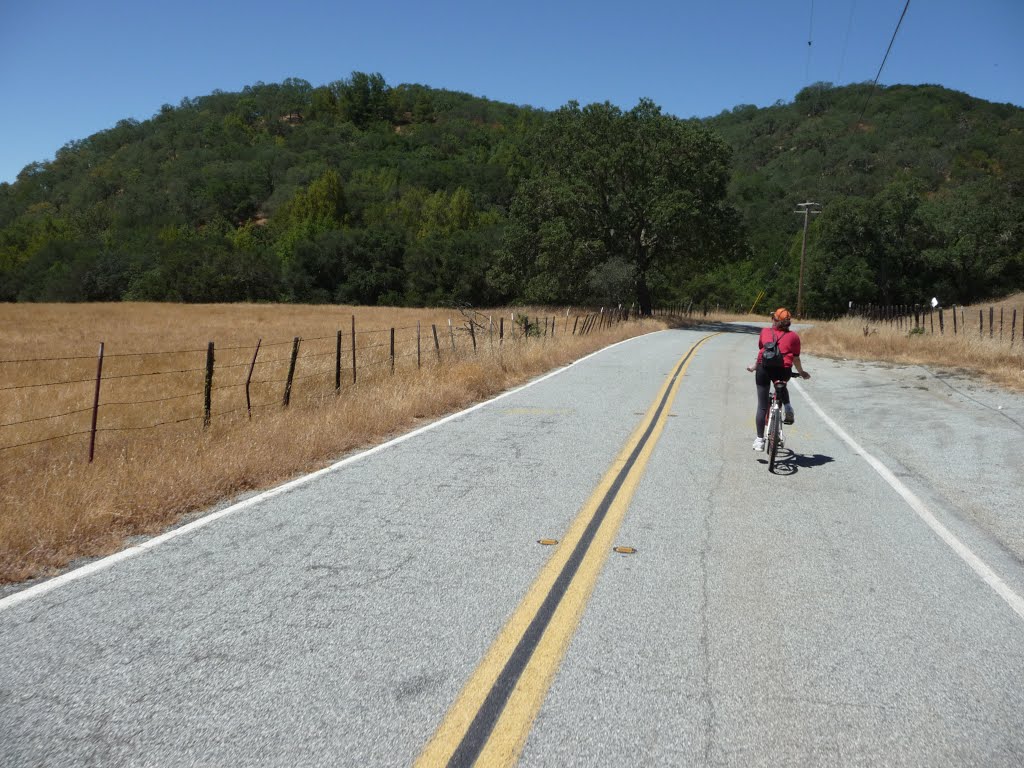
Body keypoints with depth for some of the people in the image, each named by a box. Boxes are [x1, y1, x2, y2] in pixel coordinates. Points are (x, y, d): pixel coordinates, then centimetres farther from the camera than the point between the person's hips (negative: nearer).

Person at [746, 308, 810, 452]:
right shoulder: (794, 336, 11)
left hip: (764, 368, 0)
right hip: (783, 370, 0)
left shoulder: (765, 332, 15)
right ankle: (788, 409, 15)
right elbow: (795, 358, 11)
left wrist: (754, 367, 37)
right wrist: (801, 372, 27)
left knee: (762, 406, 6)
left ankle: (759, 440, 6)